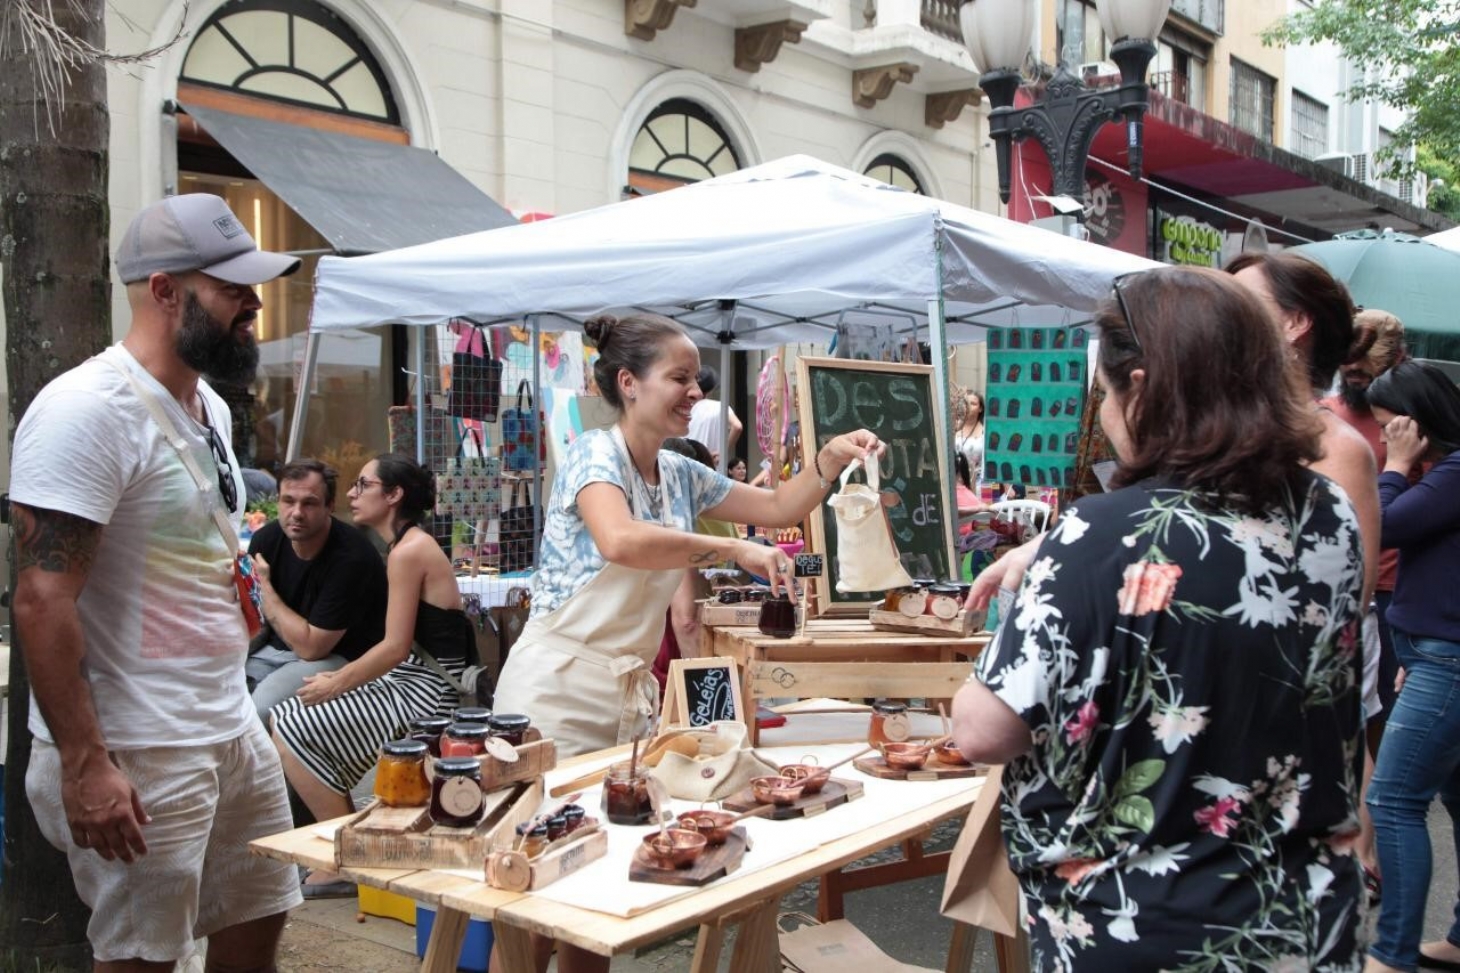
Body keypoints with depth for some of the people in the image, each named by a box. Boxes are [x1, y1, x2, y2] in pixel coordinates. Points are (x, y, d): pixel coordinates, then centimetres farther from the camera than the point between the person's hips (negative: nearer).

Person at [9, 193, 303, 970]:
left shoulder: (210, 407, 11)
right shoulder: (89, 409, -17)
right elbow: (42, 602, -21)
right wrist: (84, 765, -23)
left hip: (234, 729, 9)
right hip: (137, 757, -9)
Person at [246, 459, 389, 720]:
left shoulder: (351, 558, -24)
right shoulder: (267, 538, -4)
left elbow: (311, 647, -20)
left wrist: (265, 588, -15)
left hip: (340, 657, -6)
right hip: (275, 646, 7)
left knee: (261, 707, -29)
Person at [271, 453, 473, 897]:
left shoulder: (409, 551, -15)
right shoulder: (411, 545, 15)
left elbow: (395, 647, -19)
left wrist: (336, 684, -9)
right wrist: (341, 677, 8)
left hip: (424, 692, -10)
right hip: (407, 682, 10)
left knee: (290, 731, -10)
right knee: (287, 719, 8)